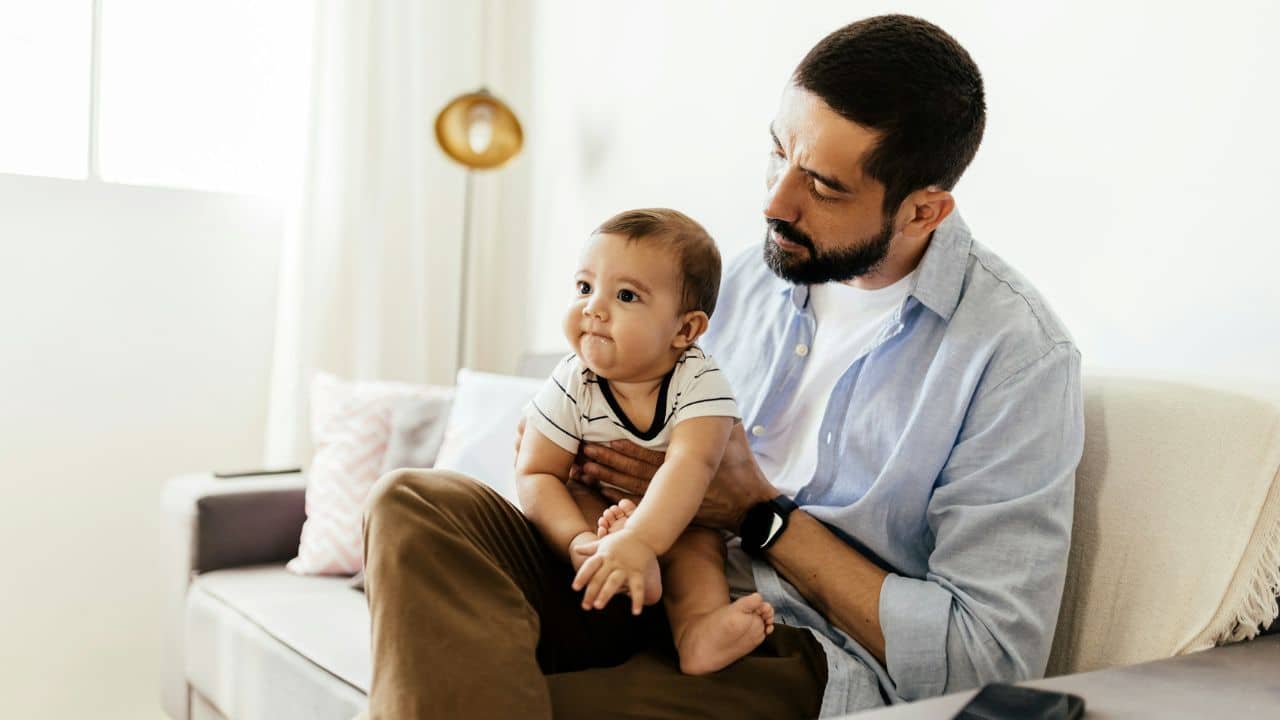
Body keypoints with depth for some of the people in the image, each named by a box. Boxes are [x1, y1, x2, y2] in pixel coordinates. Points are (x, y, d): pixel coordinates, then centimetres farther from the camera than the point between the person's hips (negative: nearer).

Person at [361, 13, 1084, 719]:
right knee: (418, 502, -20)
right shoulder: (745, 278, 9)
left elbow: (992, 656, -14)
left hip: (809, 661, -7)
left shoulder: (1020, 355, -11)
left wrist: (761, 514, -13)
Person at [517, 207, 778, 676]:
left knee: (699, 542, -28)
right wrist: (579, 540, -40)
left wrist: (635, 541, -58)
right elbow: (536, 475, -19)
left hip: (675, 518, -1)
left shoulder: (699, 384, -25)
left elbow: (690, 464, -41)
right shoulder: (571, 386, -19)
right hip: (595, 513, 1)